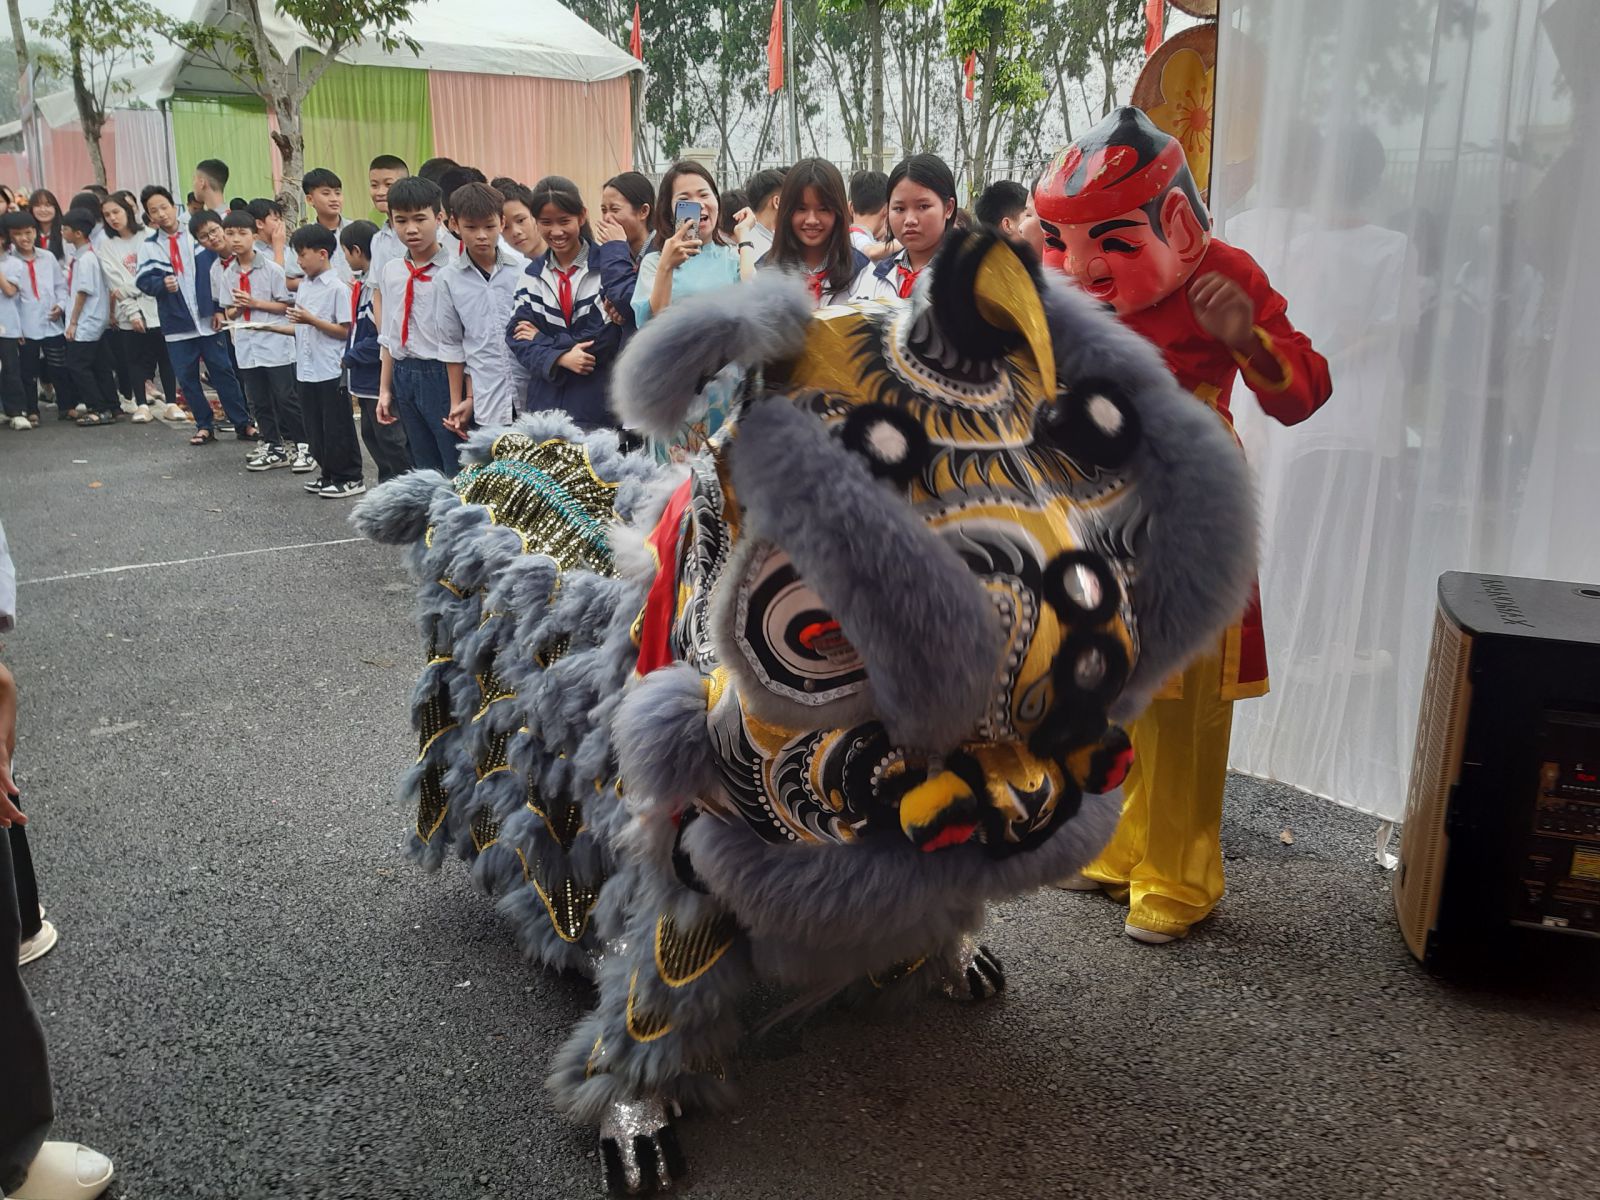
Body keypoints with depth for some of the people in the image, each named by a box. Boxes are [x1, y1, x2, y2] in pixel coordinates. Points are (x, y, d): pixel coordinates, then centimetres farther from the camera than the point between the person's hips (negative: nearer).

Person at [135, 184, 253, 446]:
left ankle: (243, 422, 8)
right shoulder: (149, 245, 5)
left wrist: (220, 307, -3)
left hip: (207, 318, -1)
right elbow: (143, 280, -2)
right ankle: (204, 425, 15)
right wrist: (162, 284, -24)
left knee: (223, 371, 1)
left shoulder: (196, 235, 2)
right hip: (176, 323, 2)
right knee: (187, 377, 5)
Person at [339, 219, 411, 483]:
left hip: (380, 378, -10)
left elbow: (382, 338, -23)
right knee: (371, 434, 17)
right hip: (365, 379, 10)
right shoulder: (362, 283, 8)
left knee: (390, 440, -1)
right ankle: (388, 484, 27)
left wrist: (349, 357, -13)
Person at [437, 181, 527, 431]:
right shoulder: (449, 277, 2)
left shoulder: (525, 268, -1)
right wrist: (458, 401, 10)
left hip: (531, 397, 0)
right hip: (483, 402, 1)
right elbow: (451, 343, 8)